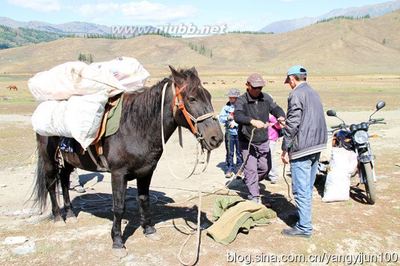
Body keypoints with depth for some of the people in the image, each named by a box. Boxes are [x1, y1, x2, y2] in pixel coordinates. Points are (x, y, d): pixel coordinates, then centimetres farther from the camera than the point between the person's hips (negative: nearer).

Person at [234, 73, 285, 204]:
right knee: (251, 169, -3)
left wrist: (281, 116, -26)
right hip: (247, 142, -5)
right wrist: (252, 121, -50)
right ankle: (254, 196, 10)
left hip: (263, 141, 5)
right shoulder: (241, 101, -15)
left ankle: (251, 182, 41)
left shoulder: (266, 98, 2)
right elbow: (238, 116, -32)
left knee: (265, 167, 13)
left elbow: (276, 109, -2)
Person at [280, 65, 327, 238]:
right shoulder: (314, 93, 15)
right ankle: (304, 216, 31)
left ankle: (304, 227, 3)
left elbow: (292, 124, -17)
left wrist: (285, 149, -11)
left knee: (301, 189, -2)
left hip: (301, 148, -9)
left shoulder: (296, 95, -12)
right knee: (308, 187, 19)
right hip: (317, 146, 9)